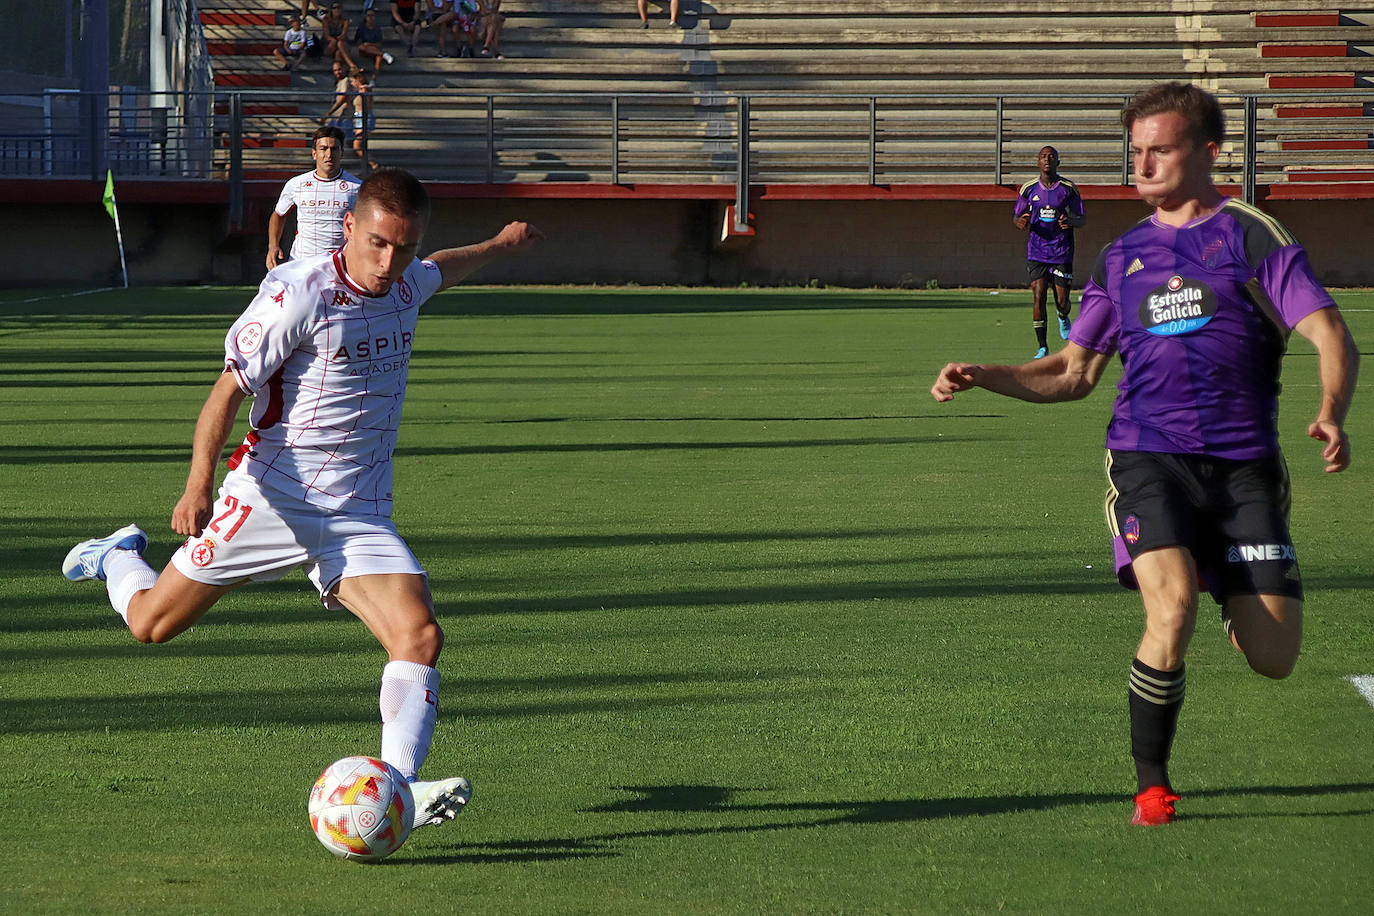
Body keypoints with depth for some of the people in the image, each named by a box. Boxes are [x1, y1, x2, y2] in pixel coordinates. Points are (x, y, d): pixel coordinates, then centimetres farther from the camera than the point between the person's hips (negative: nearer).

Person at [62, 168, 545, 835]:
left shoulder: (406, 283, 4)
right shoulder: (298, 291, -17)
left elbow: (441, 270, 32)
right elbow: (229, 387, -16)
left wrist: (498, 246, 48)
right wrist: (200, 480, -27)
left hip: (361, 515, 4)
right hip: (270, 497, -4)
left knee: (420, 637, -20)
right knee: (151, 624, 9)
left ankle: (397, 785, -27)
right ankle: (118, 557, 42)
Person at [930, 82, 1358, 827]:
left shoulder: (1253, 237, 5)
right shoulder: (1122, 257, 17)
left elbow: (1332, 339, -4)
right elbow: (1074, 373, 22)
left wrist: (1331, 415, -23)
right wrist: (982, 376, 8)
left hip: (1243, 464, -1)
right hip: (1147, 456, 1)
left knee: (1273, 657, -6)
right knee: (1172, 607, -27)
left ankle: (1231, 594, 32)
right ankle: (1151, 786, -9)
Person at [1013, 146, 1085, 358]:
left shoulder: (1069, 188, 0)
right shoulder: (1028, 188, 3)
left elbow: (1082, 219, 5)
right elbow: (1016, 215, 12)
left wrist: (1071, 221, -19)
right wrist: (1020, 221, -13)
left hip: (1062, 252, -1)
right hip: (1036, 251, 1)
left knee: (1062, 302, -1)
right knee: (1038, 295, -13)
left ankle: (1063, 318, 38)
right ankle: (1043, 347, -7)